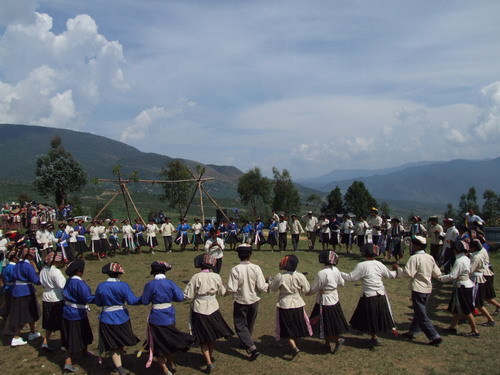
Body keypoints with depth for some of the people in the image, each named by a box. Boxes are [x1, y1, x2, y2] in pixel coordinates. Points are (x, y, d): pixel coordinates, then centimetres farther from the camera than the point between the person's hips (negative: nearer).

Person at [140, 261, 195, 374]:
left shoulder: (150, 285, -15)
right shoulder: (171, 283, -7)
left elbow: (145, 301, -8)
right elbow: (180, 298, -8)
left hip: (156, 319, -4)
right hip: (169, 317, 4)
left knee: (158, 345, 11)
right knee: (169, 341, 24)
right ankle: (171, 364, 40)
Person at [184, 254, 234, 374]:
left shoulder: (196, 277, -18)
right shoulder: (216, 277, -8)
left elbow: (188, 295, -16)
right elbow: (222, 292, 7)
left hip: (199, 311, -3)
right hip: (213, 309, 3)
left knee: (202, 338, 12)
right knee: (212, 335, 23)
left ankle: (209, 362, 6)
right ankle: (210, 356, 41)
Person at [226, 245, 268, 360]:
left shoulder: (235, 270, -19)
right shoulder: (256, 268, -14)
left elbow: (231, 289, -20)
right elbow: (262, 287, -15)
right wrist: (268, 285, 6)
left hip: (240, 302, -3)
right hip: (254, 300, 3)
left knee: (240, 326, 7)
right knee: (249, 324, 24)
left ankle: (252, 348, -6)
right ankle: (245, 342, 43)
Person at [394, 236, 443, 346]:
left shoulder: (414, 258, -17)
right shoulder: (430, 257, 5)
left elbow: (407, 273, -23)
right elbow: (437, 274, 8)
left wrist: (397, 268, -8)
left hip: (418, 290, -8)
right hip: (428, 289, 8)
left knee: (422, 316, 1)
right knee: (419, 312, 19)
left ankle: (435, 337, 1)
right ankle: (412, 332, 30)